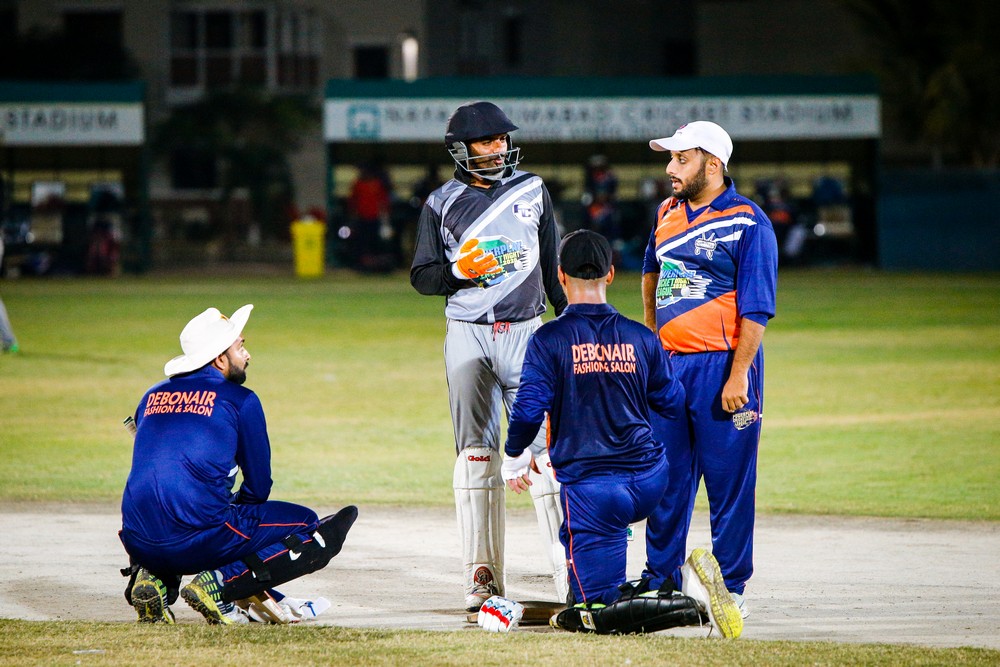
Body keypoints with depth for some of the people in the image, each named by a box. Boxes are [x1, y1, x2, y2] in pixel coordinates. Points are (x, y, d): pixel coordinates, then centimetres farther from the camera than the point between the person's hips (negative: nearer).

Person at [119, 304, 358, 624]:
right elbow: (258, 486, 8)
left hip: (140, 545, 6)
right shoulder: (240, 400, 3)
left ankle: (152, 578, 10)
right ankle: (219, 583, -9)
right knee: (309, 527, 7)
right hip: (196, 543, -6)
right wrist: (236, 509, 30)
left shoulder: (152, 396, 18)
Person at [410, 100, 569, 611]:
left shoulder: (532, 192, 9)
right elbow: (422, 276, 6)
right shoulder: (442, 204, 4)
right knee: (476, 453, 0)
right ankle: (482, 579, 3)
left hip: (527, 333, 0)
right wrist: (458, 271, -13)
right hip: (467, 338, 0)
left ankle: (570, 571, -6)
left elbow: (554, 265, 14)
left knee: (547, 447, -7)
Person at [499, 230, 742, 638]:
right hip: (649, 485, 5)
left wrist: (513, 460, 10)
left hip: (590, 492, -5)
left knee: (596, 615, -4)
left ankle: (692, 604, -26)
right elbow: (675, 406, 13)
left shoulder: (549, 340, -6)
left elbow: (528, 411, -10)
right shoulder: (641, 338, 6)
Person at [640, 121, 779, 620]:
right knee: (665, 480, 9)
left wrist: (739, 375, -18)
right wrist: (649, 342, 23)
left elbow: (756, 309, -12)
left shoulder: (747, 223, -8)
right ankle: (659, 580, 18)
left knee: (728, 481, -2)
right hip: (668, 365, 6)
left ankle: (730, 588, 4)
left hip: (722, 366, -6)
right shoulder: (668, 214, 13)